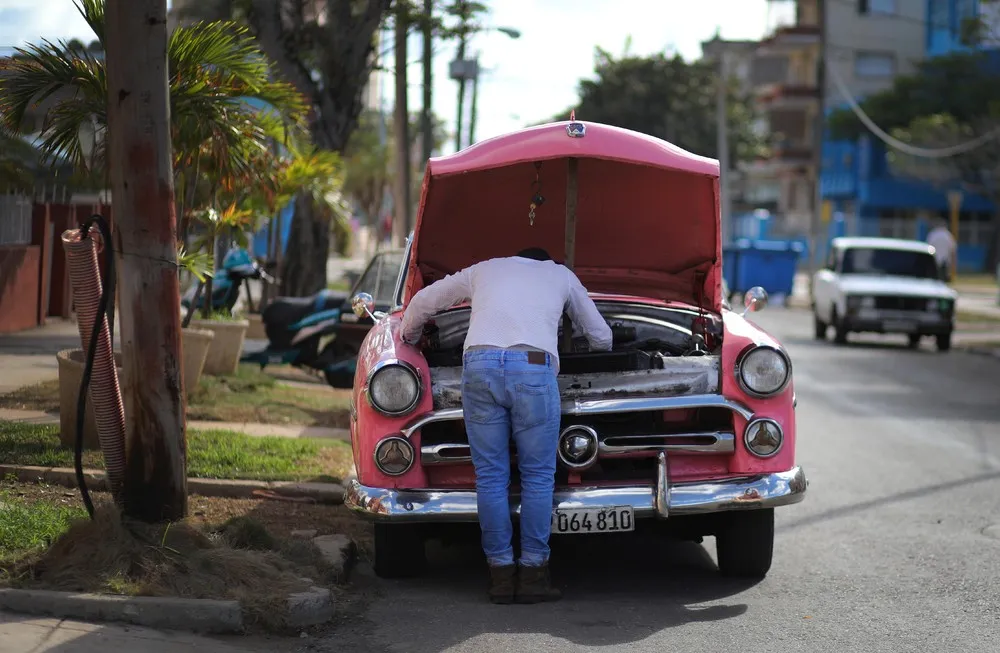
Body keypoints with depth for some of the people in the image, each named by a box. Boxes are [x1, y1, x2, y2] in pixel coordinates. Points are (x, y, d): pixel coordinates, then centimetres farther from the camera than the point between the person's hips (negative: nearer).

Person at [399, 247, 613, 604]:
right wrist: (601, 349, 63)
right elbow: (601, 336, 38)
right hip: (533, 368, -1)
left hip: (480, 364, 2)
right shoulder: (561, 275, 29)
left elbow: (423, 301, 38)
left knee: (490, 475, 7)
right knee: (538, 475, 7)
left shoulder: (484, 269, 32)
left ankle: (501, 574, 7)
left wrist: (409, 336, 59)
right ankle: (533, 572, 6)